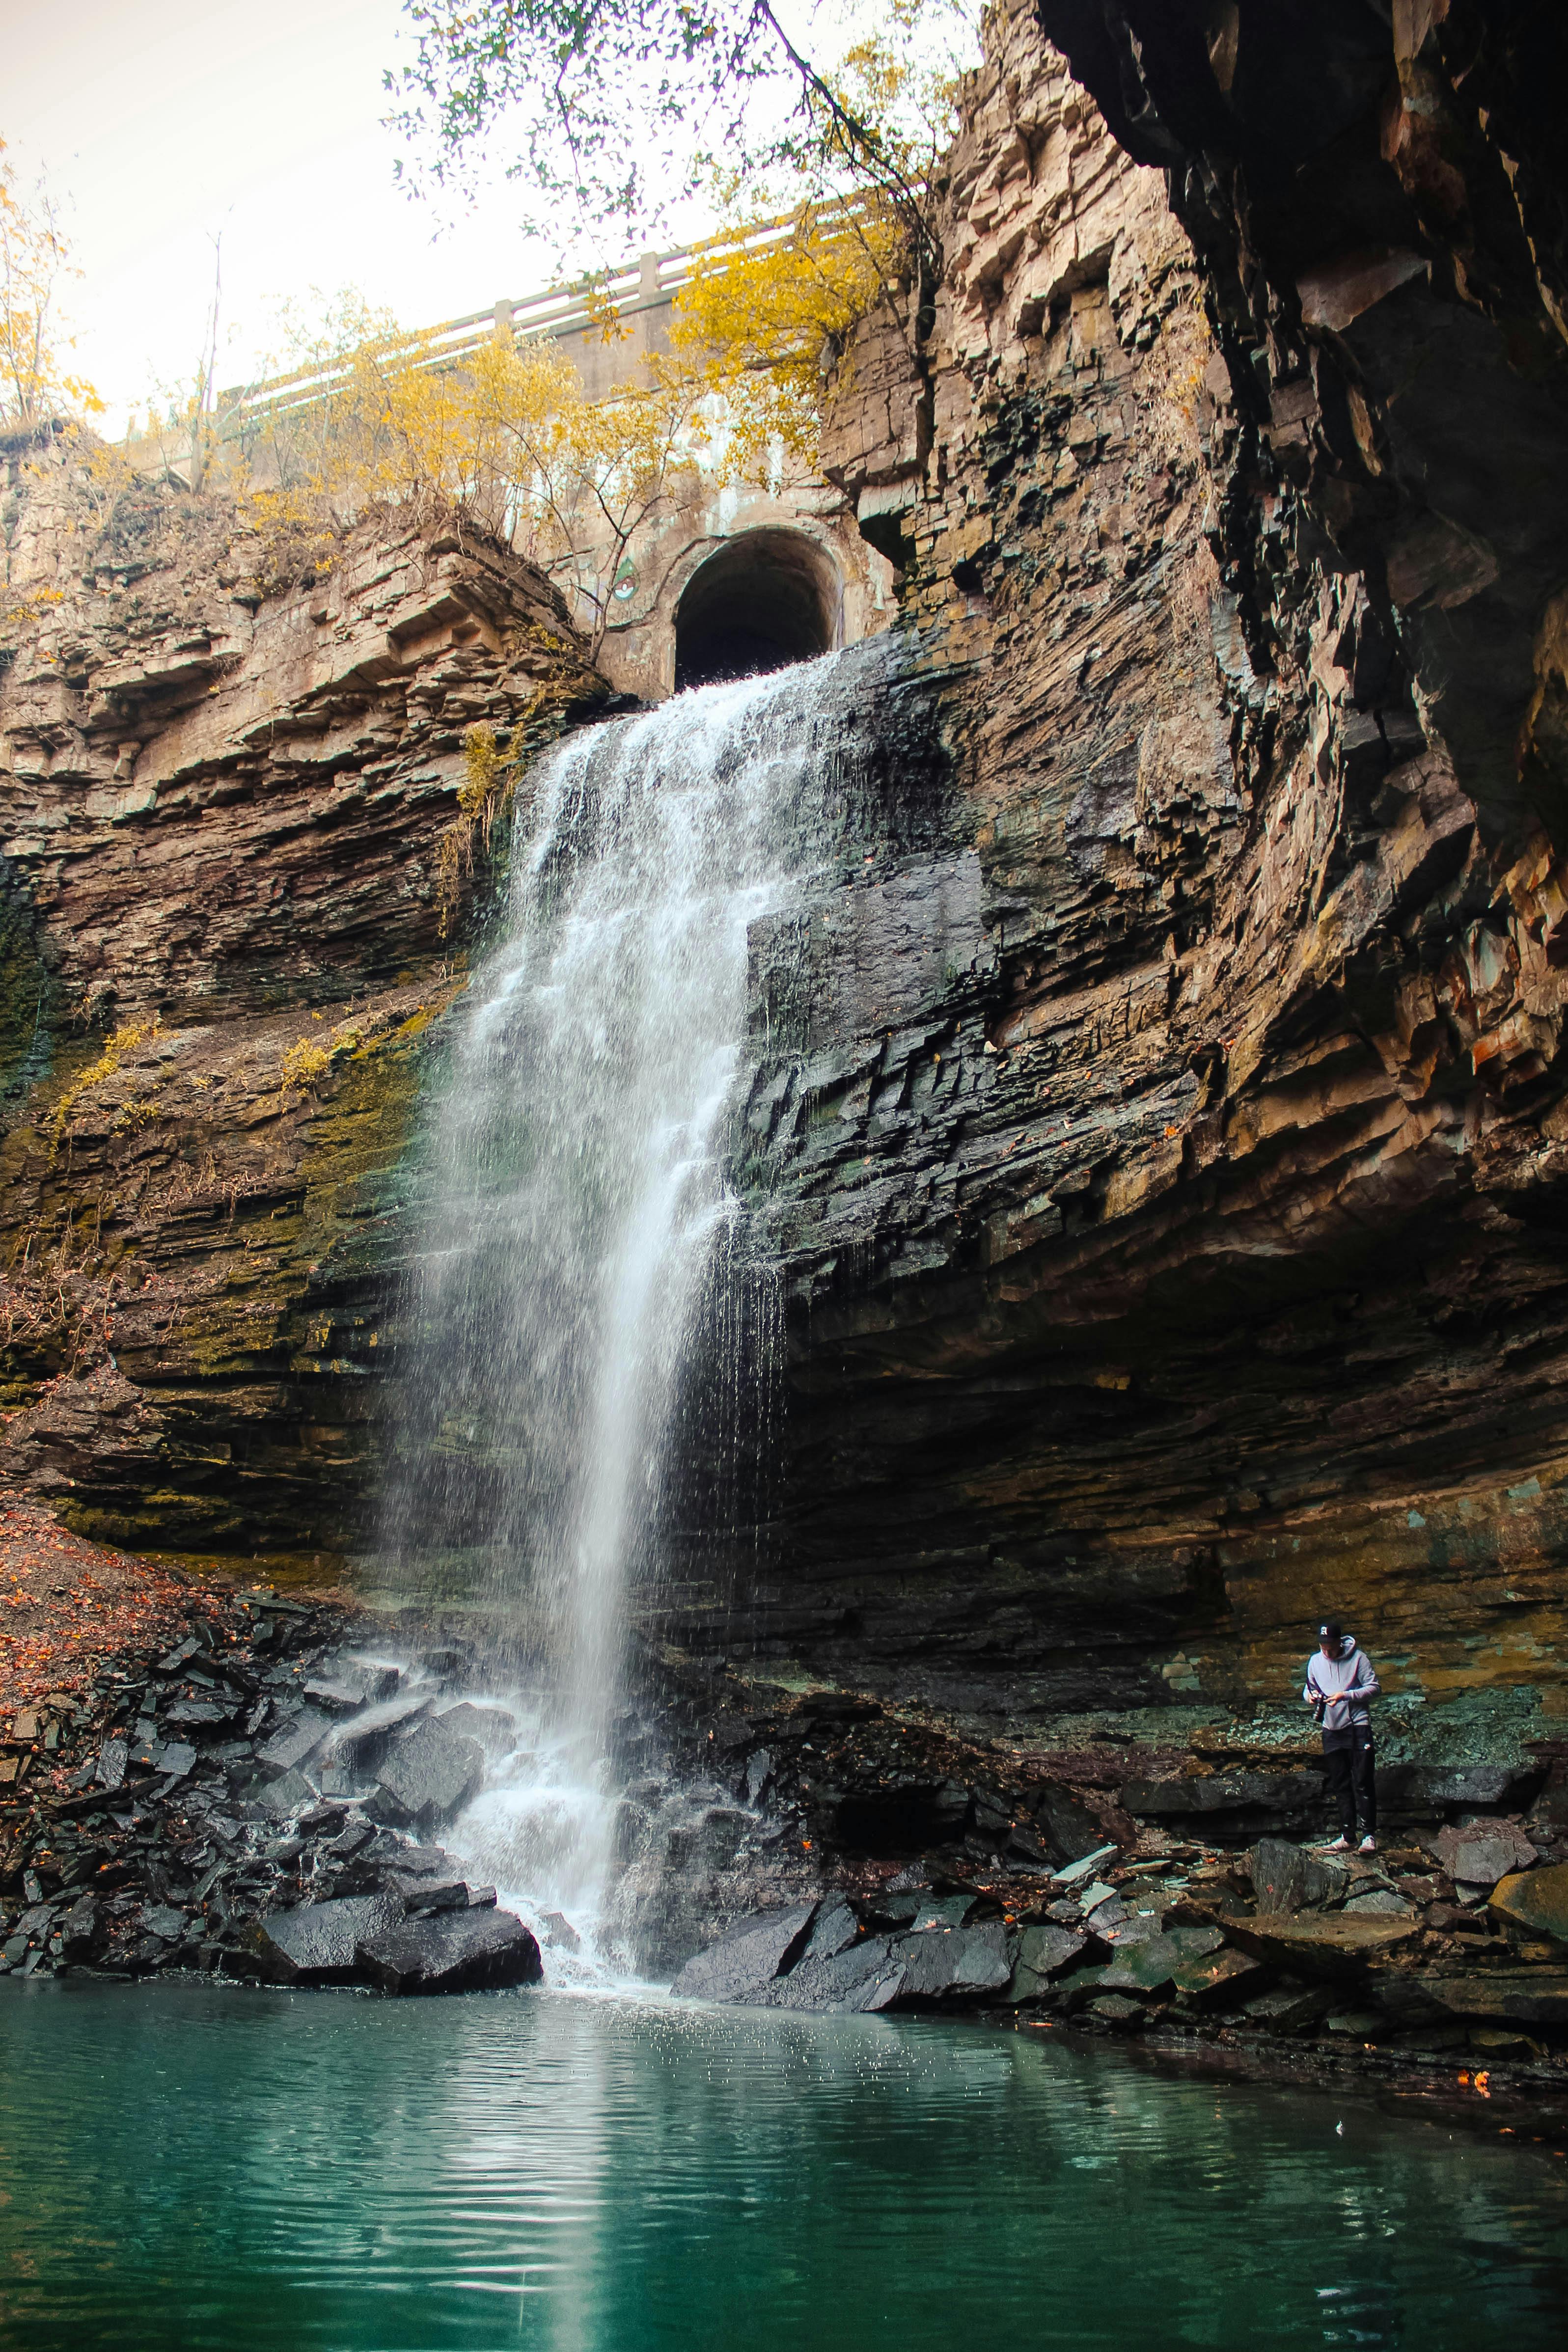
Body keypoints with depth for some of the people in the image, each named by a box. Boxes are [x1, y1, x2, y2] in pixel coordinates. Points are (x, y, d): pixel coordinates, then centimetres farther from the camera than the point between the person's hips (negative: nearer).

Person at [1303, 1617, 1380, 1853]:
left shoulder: (1358, 1658, -7)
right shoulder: (1315, 1661, 7)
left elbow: (1373, 1687, -8)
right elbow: (1310, 1688, 16)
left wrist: (1345, 1696, -19)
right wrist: (1309, 1696, -7)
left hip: (1358, 1726, -5)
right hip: (1331, 1728, 5)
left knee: (1363, 1783, -7)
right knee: (1340, 1785, 8)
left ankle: (1369, 1835, -3)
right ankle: (1347, 1836, 12)